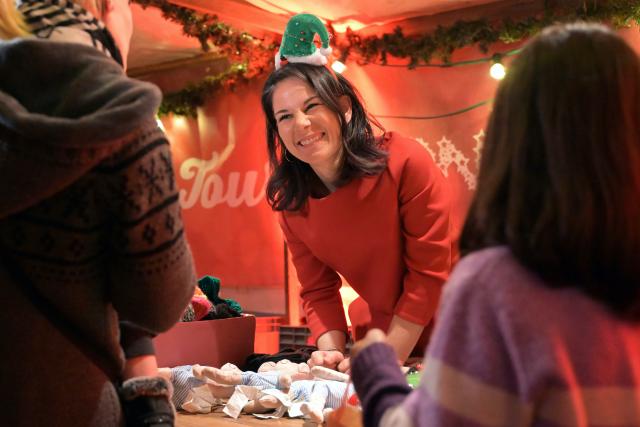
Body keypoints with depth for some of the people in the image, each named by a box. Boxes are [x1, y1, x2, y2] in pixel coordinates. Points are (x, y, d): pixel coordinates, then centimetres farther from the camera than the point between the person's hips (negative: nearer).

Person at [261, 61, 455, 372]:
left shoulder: (406, 163, -24)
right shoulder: (290, 202, -10)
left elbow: (429, 272, -21)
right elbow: (318, 290, -2)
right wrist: (332, 353, -19)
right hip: (376, 336, 4)